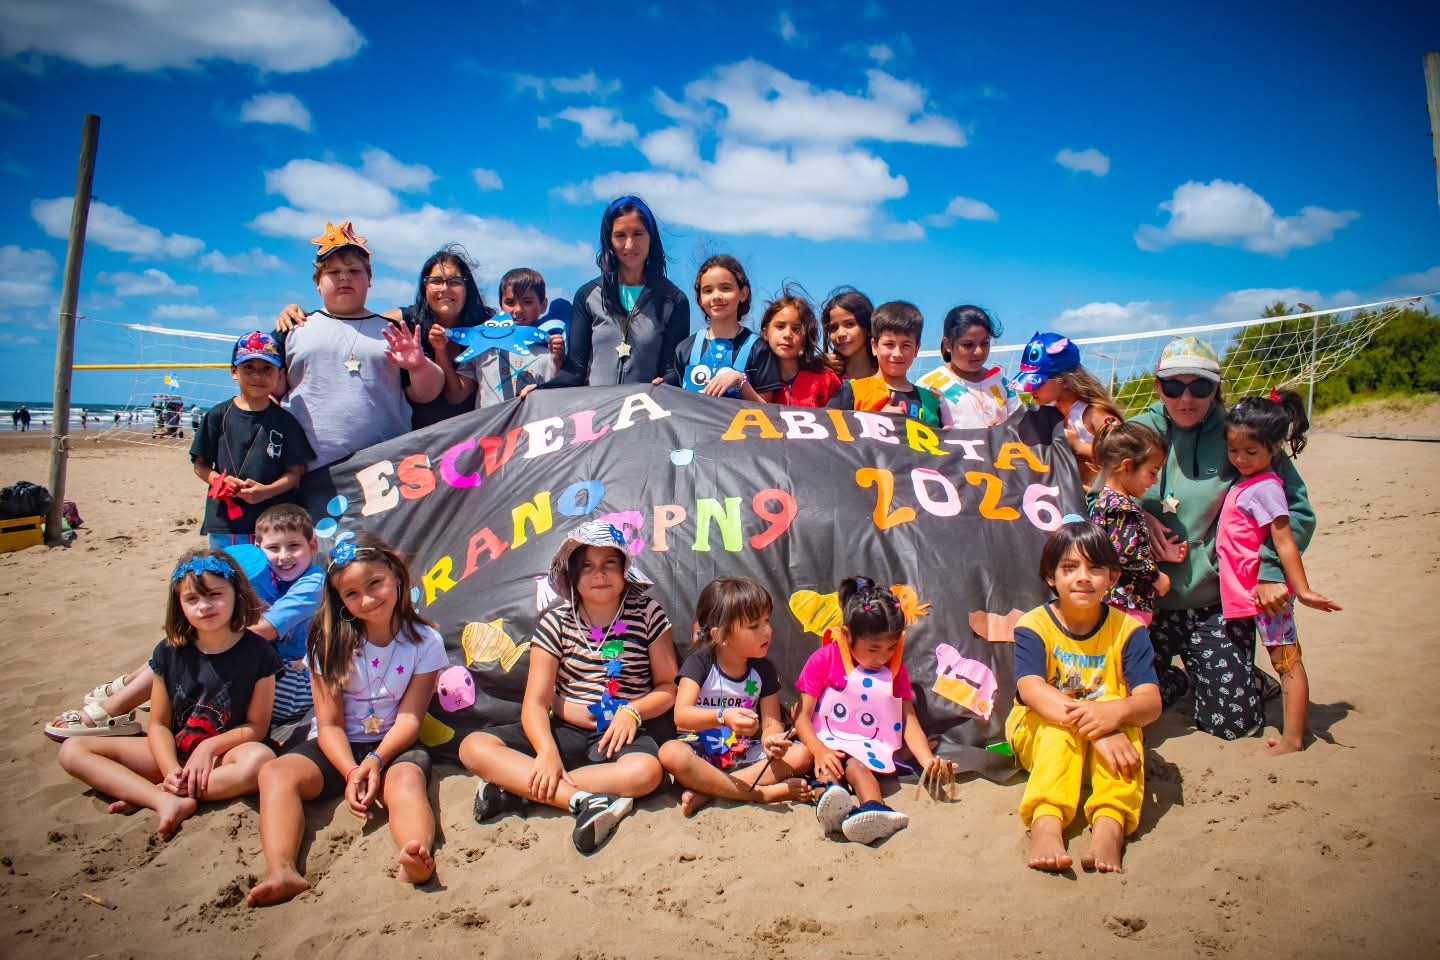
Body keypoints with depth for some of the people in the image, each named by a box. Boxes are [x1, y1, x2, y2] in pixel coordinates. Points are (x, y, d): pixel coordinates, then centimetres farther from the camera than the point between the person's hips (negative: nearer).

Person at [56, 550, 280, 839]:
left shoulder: (257, 653, -12)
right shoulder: (169, 652, -2)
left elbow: (257, 726, -7)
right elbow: (159, 724, 0)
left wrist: (210, 746, -21)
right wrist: (170, 769, -17)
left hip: (224, 753, -4)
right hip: (174, 752, 4)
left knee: (260, 758, -38)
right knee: (72, 750, -8)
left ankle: (147, 794, -22)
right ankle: (167, 801, -27)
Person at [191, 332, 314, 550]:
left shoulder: (285, 421, 2)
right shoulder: (219, 416, 5)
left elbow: (295, 472, 1)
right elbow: (200, 465, 9)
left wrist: (267, 490, -15)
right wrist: (219, 480, -12)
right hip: (224, 520, 1)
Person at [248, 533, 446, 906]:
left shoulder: (425, 641, -4)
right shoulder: (331, 643, -1)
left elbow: (409, 718, -7)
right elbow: (330, 724, -6)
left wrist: (376, 760, -26)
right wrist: (351, 772, -23)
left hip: (394, 747, -2)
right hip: (338, 749, 2)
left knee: (407, 779, -35)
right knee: (276, 772, -26)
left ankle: (416, 859, -63)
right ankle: (281, 872, -46)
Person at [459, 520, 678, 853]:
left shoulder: (646, 614, -1)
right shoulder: (556, 622, 2)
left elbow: (669, 687, 3)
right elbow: (536, 702, -6)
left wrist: (632, 712, -18)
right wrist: (547, 751, -26)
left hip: (624, 733, -2)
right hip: (567, 731, 2)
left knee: (646, 772, -38)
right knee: (474, 747, -20)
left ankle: (513, 785, -27)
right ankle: (584, 800, -34)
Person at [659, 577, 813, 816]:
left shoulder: (764, 670, 1)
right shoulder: (699, 664, -11)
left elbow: (771, 723, -4)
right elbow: (681, 715, -25)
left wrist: (771, 740, -30)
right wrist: (723, 717, -43)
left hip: (745, 755, 4)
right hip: (702, 755, -4)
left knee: (802, 754, -19)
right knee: (670, 753, -36)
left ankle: (708, 790, -26)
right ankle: (762, 793, -28)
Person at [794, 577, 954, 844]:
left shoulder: (896, 669, 13)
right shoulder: (824, 660, 1)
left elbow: (909, 720, 6)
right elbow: (803, 716, -4)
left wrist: (928, 760, -12)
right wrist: (820, 752, -22)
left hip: (871, 751, 0)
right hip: (829, 744, 0)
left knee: (854, 766, -35)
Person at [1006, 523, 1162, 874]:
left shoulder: (1127, 630, -4)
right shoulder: (1034, 626, -10)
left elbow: (1151, 702, -16)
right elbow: (1032, 691, -28)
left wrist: (1114, 713, -42)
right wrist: (1095, 729, -42)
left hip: (1110, 737, 1)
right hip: (1038, 736, -1)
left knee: (1123, 724, -31)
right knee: (1059, 724, -35)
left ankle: (1110, 826, -48)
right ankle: (1046, 824, -52)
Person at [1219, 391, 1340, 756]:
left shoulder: (1265, 488, -16)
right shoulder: (1244, 482, 11)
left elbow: (1284, 541, -20)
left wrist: (1302, 589, -21)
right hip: (1248, 590, 9)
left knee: (1288, 660, -2)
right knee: (1283, 659, 16)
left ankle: (1293, 739, 2)